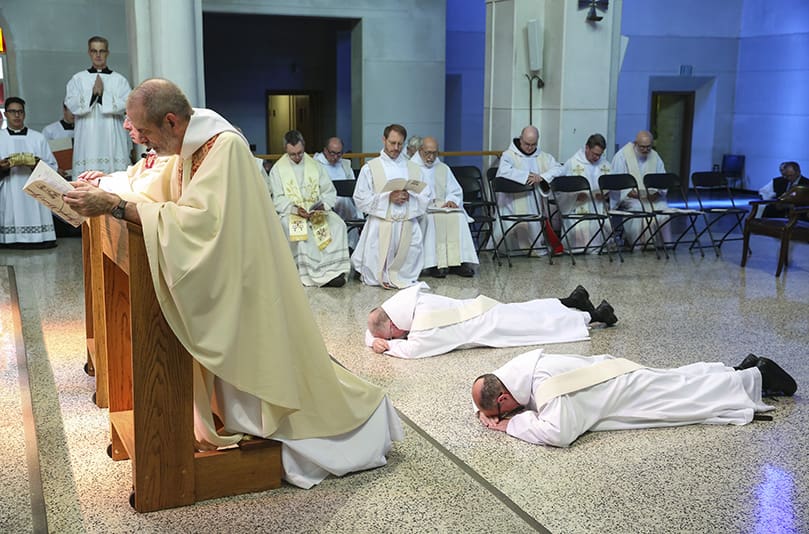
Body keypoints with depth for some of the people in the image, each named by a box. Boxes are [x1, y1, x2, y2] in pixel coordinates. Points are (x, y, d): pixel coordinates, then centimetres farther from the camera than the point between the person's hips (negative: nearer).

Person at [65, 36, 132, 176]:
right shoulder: (78, 79, 12)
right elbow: (71, 105, -1)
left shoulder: (119, 80, 10)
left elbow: (125, 104, -4)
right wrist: (93, 92, -10)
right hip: (87, 140, 0)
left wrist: (103, 94, -10)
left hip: (112, 140, 0)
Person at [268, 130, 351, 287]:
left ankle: (334, 269, -28)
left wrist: (323, 205, -14)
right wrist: (295, 209, -20)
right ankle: (321, 273, -30)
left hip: (317, 211, 2)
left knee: (337, 225, -27)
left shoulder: (315, 165, 12)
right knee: (301, 230, -36)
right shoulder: (278, 169, 5)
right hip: (290, 213, -2)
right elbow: (278, 200, -1)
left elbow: (329, 191, 8)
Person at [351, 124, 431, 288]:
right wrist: (388, 197, -14)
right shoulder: (370, 168, 4)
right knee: (373, 279, -4)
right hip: (381, 224, -2)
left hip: (407, 224, 3)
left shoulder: (413, 168, 15)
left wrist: (409, 197, -13)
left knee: (408, 273, -3)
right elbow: (360, 199, -4)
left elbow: (425, 198, 8)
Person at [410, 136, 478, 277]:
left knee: (458, 216, -28)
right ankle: (434, 264, -37)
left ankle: (456, 262, -31)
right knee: (431, 218, -36)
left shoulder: (443, 168, 23)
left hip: (442, 206, 4)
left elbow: (456, 191, 19)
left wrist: (452, 200, -5)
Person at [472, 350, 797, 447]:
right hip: (614, 375, 8)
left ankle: (757, 377, 27)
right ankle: (746, 372, 39)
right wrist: (486, 412, -14)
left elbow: (558, 434, -50)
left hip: (631, 388, -8)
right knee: (688, 384, 24)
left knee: (695, 394, 10)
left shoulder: (546, 385, -38)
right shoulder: (518, 371, -12)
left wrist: (509, 423, -37)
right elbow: (486, 395, 8)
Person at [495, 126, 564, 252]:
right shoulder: (509, 155, 3)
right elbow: (504, 172, -17)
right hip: (514, 206, -4)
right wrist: (527, 175, -15)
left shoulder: (543, 157, 18)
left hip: (537, 206, 4)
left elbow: (559, 169, 5)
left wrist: (541, 177, -12)